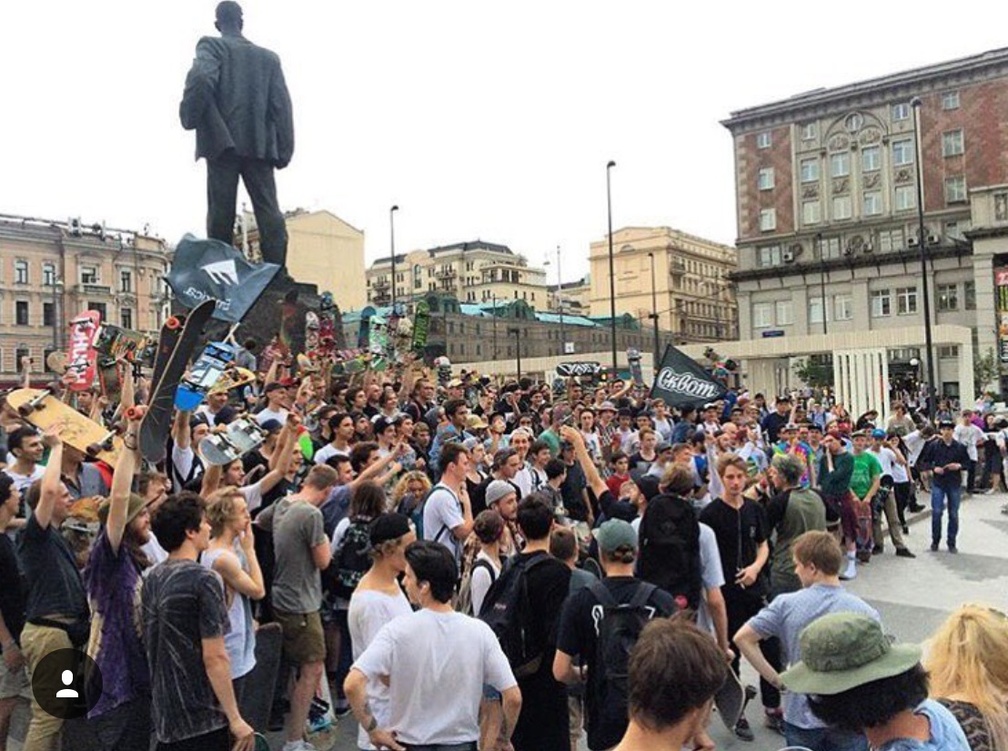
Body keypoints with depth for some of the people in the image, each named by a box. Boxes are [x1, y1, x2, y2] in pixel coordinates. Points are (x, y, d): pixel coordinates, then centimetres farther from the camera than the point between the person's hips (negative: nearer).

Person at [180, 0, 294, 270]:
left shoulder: (211, 46, 7)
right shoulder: (268, 57, 15)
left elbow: (201, 79, -14)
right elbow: (281, 104, 6)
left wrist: (189, 118, -2)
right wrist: (284, 149, 5)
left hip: (223, 141, -2)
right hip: (260, 143, 2)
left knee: (221, 211, -2)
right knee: (268, 210, -4)